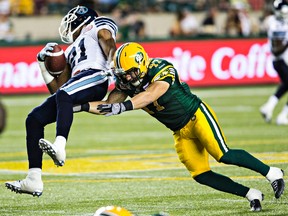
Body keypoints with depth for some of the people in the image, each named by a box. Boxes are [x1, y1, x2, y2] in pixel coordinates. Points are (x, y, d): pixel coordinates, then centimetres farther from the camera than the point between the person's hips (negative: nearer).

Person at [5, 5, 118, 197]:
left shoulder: (99, 27, 24)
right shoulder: (71, 52, 40)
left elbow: (109, 45, 1)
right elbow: (56, 88, 32)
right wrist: (43, 63, 27)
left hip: (95, 77, -8)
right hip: (75, 87, 8)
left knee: (63, 95, -37)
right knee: (34, 119, -3)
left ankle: (59, 148, -55)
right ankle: (34, 180, -10)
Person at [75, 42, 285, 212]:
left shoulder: (162, 70, -27)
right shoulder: (126, 83, -5)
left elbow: (150, 95, -43)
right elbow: (108, 106, -6)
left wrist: (124, 106, -57)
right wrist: (82, 106, -22)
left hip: (197, 115, -7)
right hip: (181, 132, 7)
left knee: (224, 155, -22)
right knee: (200, 175, -4)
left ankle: (272, 172, -3)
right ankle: (251, 194, 7)